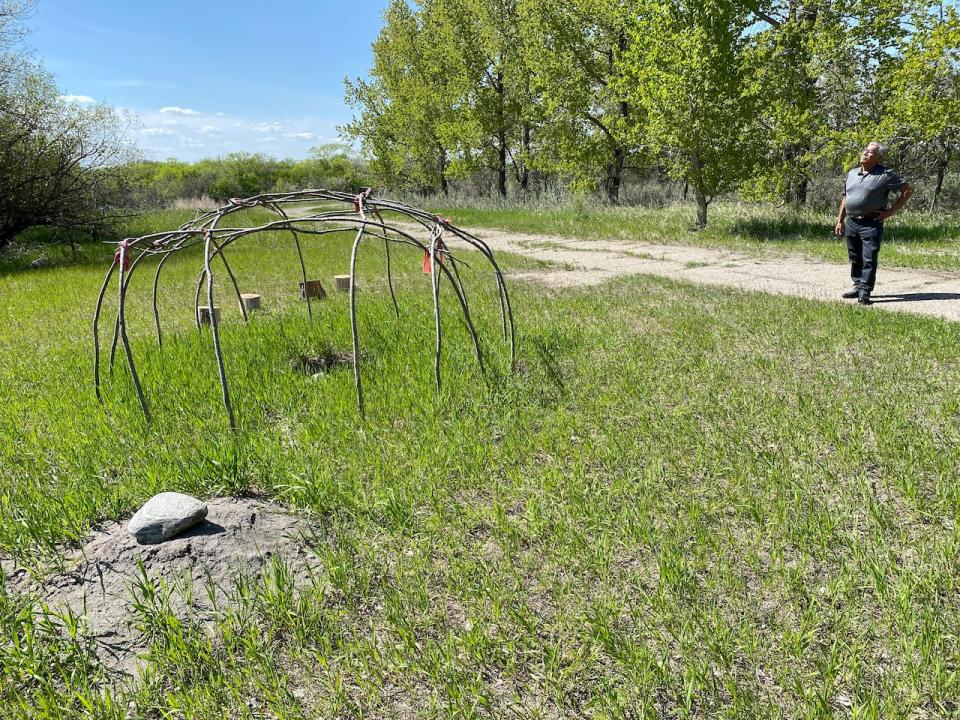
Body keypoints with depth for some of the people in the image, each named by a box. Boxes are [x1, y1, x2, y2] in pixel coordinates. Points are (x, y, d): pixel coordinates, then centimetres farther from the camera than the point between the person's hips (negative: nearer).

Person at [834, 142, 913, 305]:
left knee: (869, 259, -8)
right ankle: (858, 287, 24)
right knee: (855, 259, 13)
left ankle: (865, 293, -6)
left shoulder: (885, 174, -4)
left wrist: (891, 211, -7)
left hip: (871, 224, -6)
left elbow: (908, 190, -2)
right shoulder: (852, 173, 13)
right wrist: (840, 220, 15)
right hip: (851, 223, 6)